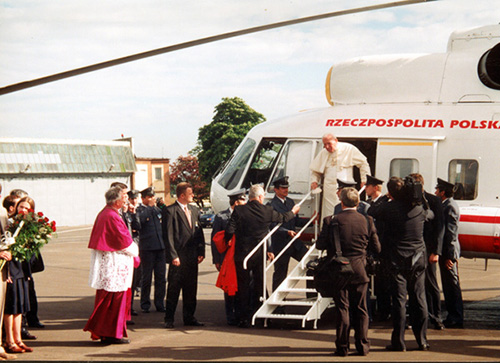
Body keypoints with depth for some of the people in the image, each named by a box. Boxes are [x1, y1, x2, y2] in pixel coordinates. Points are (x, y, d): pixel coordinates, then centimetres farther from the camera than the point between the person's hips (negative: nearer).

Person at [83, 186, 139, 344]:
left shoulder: (104, 213, 13)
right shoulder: (112, 216, -19)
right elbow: (123, 240, -17)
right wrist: (134, 252, 0)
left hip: (105, 261, 10)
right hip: (114, 264, -10)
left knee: (105, 299, 14)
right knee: (115, 299, -3)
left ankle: (101, 331, 20)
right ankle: (112, 334, 1)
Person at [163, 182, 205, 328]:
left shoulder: (195, 210, 15)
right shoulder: (170, 211, -6)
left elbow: (199, 233, 16)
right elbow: (168, 235, -10)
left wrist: (201, 252, 6)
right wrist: (173, 255, -15)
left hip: (192, 257, 6)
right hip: (178, 257, -6)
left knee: (191, 289, 10)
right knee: (173, 289, 0)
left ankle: (189, 317, 20)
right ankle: (169, 319, 7)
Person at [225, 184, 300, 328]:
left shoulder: (239, 210, -9)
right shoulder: (267, 211, -3)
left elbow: (229, 230, -12)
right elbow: (283, 218, 15)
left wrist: (228, 241, 10)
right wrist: (293, 212, 36)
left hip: (242, 255, -1)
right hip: (260, 255, 1)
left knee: (243, 287, 7)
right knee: (260, 286, 13)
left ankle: (244, 319, 8)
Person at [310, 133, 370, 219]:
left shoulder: (348, 149, 1)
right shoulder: (323, 153, 10)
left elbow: (363, 163, 8)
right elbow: (315, 170, 23)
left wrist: (364, 180, 3)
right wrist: (314, 181, 5)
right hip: (329, 189, 3)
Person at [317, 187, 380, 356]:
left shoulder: (331, 221, -10)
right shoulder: (367, 221, -4)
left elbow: (320, 245, -7)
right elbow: (376, 248, 2)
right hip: (360, 271, 1)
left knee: (342, 309, 6)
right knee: (361, 309, 11)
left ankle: (342, 347, 8)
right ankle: (362, 346, 14)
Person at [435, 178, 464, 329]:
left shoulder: (450, 206, -15)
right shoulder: (445, 205, 15)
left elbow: (451, 232, -20)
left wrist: (450, 255, -22)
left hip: (449, 253, -10)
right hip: (445, 252, 10)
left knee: (452, 285, -6)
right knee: (448, 285, 13)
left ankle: (456, 319, -2)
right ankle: (452, 316, 20)